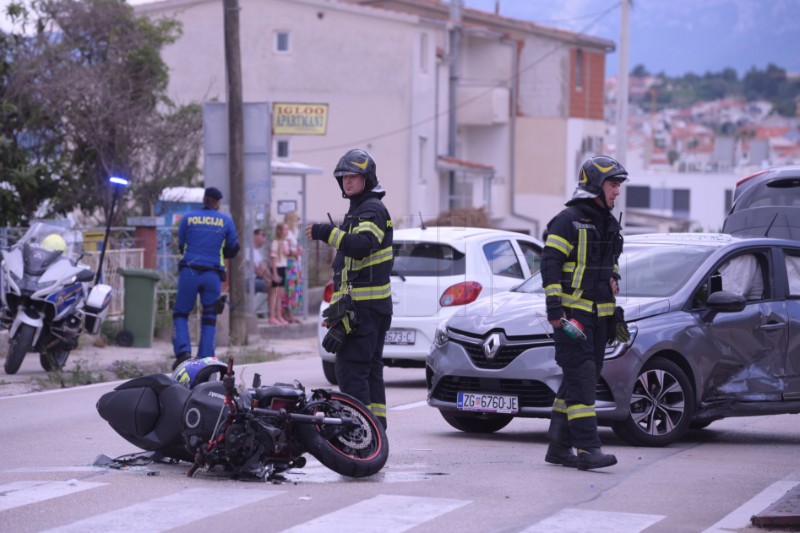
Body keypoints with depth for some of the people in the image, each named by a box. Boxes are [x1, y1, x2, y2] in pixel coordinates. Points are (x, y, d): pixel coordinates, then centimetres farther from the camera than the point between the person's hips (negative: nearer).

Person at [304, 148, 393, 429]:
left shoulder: (372, 210, -11)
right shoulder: (358, 211, 23)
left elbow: (362, 245, -30)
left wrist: (327, 233, -35)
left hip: (363, 307, -11)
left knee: (351, 370, -14)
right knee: (370, 370, 12)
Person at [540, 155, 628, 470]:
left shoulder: (610, 225, 17)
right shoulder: (569, 220, -9)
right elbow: (550, 266, -14)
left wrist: (614, 308, 23)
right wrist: (555, 312, -20)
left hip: (599, 314, 8)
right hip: (572, 311, -8)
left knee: (581, 379, 9)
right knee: (581, 376, -14)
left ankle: (559, 447, 15)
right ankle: (588, 449, -18)